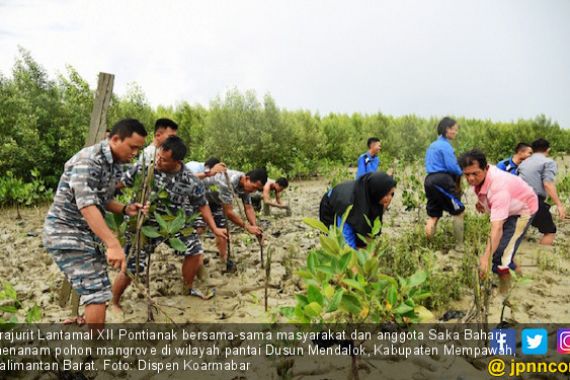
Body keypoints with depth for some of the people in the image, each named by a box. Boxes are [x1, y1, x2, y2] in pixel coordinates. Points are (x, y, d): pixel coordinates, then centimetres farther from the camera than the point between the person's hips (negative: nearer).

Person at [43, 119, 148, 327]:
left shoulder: (111, 163, 9)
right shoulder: (88, 159, -21)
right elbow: (86, 205, -32)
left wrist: (125, 209, -3)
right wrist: (113, 244, -40)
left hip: (85, 234, 10)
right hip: (67, 233, -10)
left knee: (95, 291, 21)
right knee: (97, 293, -13)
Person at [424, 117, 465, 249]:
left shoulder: (432, 145, 18)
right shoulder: (445, 145, -9)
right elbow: (452, 166, -16)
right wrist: (461, 173, 4)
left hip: (430, 180, 8)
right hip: (442, 180, -8)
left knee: (433, 214, 13)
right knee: (458, 211, 5)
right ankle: (459, 245, 9)